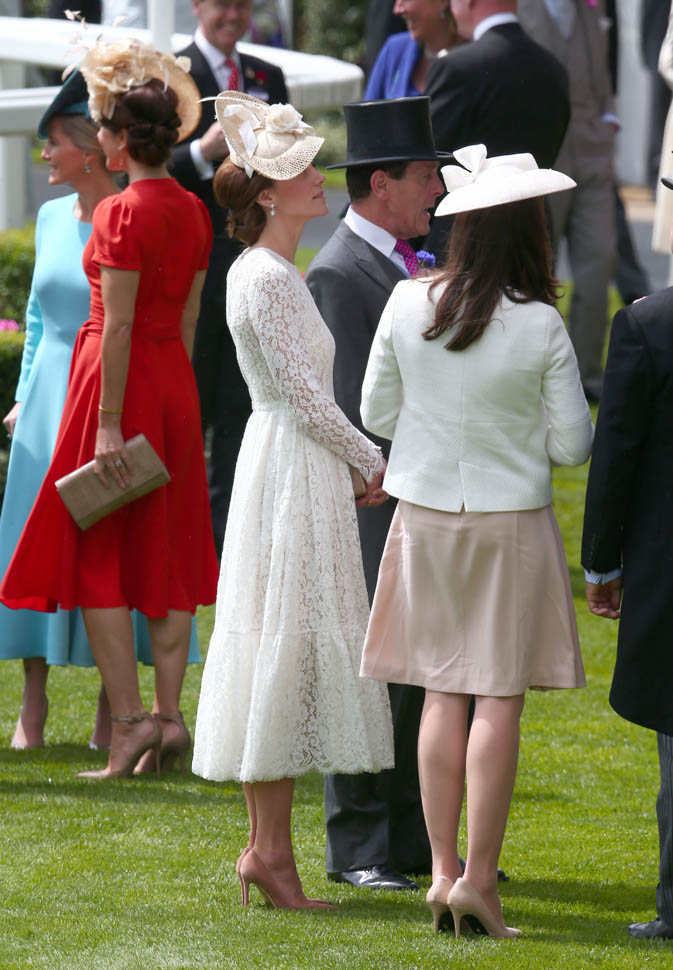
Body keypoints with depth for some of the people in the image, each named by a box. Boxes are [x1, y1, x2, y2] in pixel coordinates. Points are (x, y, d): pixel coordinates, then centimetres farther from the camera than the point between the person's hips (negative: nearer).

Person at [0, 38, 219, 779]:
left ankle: (128, 716, -5)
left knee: (97, 553, 1)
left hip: (121, 381, -7)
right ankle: (169, 713, 7)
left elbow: (117, 326, -18)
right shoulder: (192, 212, 6)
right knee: (165, 552, 10)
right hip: (175, 382, 7)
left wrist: (109, 425, -17)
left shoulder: (121, 213, -17)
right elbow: (188, 319, 11)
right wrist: (173, 397, 18)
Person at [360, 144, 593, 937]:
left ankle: (443, 870, 11)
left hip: (426, 515, 3)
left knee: (442, 693, 11)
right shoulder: (540, 327, -15)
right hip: (511, 520, -3)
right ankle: (480, 876, -2)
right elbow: (572, 446, -9)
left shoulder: (407, 304, -6)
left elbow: (376, 414, 4)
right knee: (500, 698, 1)